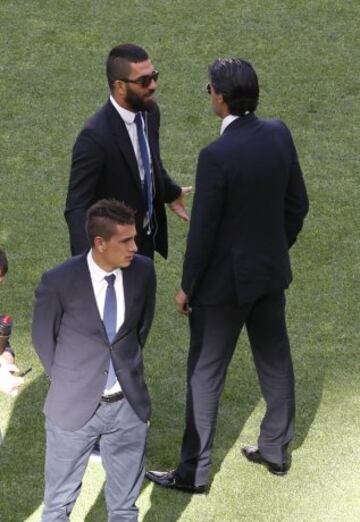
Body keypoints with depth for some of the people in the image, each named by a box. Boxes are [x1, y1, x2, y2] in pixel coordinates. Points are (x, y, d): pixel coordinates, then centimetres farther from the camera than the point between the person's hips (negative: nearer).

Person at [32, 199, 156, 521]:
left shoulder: (143, 271, -8)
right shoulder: (59, 282, -18)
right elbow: (44, 338, -1)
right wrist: (66, 382, 6)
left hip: (129, 406, 3)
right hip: (75, 407, -3)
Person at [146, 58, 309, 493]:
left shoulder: (216, 156, -26)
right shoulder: (279, 134, -6)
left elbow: (202, 231, -20)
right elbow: (297, 205, 4)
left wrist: (187, 286, -7)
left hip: (225, 281, -7)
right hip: (271, 272, 7)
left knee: (205, 375, 6)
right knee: (275, 362, 20)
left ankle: (194, 471, 16)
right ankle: (275, 449, 36)